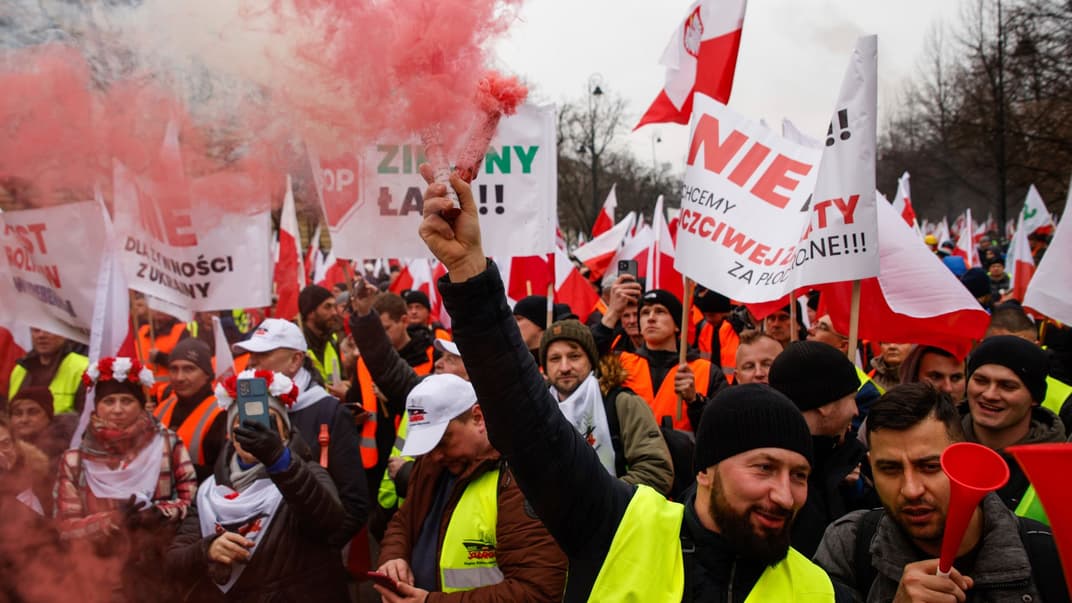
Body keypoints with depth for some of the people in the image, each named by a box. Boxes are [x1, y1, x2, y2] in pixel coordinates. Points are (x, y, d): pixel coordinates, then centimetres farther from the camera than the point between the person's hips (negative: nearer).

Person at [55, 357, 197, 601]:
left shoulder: (166, 444, 0)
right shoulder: (75, 461, 2)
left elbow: (193, 496, -2)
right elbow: (67, 528, -2)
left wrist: (162, 513, -19)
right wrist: (114, 520, -17)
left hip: (158, 574, 0)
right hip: (100, 577, 1)